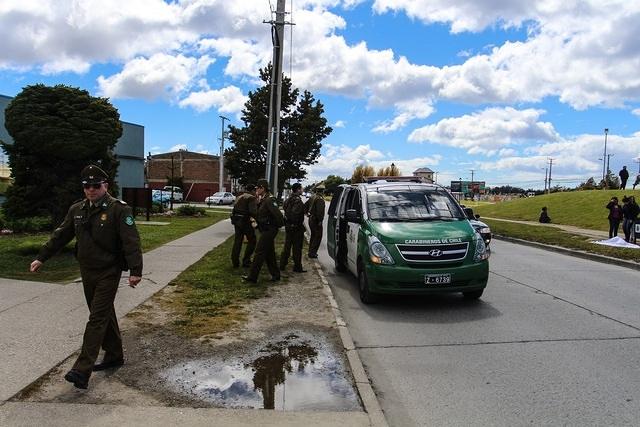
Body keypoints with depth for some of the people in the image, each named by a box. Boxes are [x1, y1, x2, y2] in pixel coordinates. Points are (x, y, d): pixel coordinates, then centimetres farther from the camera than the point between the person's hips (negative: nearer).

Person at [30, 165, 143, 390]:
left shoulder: (119, 209, -13)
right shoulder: (77, 210, 8)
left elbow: (131, 242, -20)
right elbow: (60, 236, 17)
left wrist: (135, 271, -27)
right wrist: (41, 258, 17)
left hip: (108, 273, -7)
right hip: (87, 272, 7)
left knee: (97, 318, -7)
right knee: (105, 315, 16)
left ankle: (82, 370, -7)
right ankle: (114, 356, 30)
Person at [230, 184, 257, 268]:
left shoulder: (240, 197, 17)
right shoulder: (251, 198, -9)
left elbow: (235, 210, 18)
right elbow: (253, 211, -18)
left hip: (236, 220, 8)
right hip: (245, 221, -8)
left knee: (237, 241, 12)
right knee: (252, 240, 6)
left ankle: (235, 262, 14)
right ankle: (246, 261, 6)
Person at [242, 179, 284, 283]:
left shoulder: (269, 200, -19)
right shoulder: (263, 200, 13)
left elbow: (278, 214, -25)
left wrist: (280, 225, -14)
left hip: (269, 231, -10)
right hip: (266, 230, 10)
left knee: (259, 252, -6)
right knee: (269, 253, 15)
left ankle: (252, 277, -1)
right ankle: (275, 275, 23)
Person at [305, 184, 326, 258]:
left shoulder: (312, 197, 9)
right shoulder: (320, 199, -20)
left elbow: (305, 205, 18)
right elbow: (319, 211, -27)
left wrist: (307, 213, 20)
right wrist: (320, 220, -19)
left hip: (311, 219, 9)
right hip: (316, 220, -9)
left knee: (313, 236, 20)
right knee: (318, 237, -2)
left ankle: (311, 251, 28)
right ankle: (312, 253, -2)